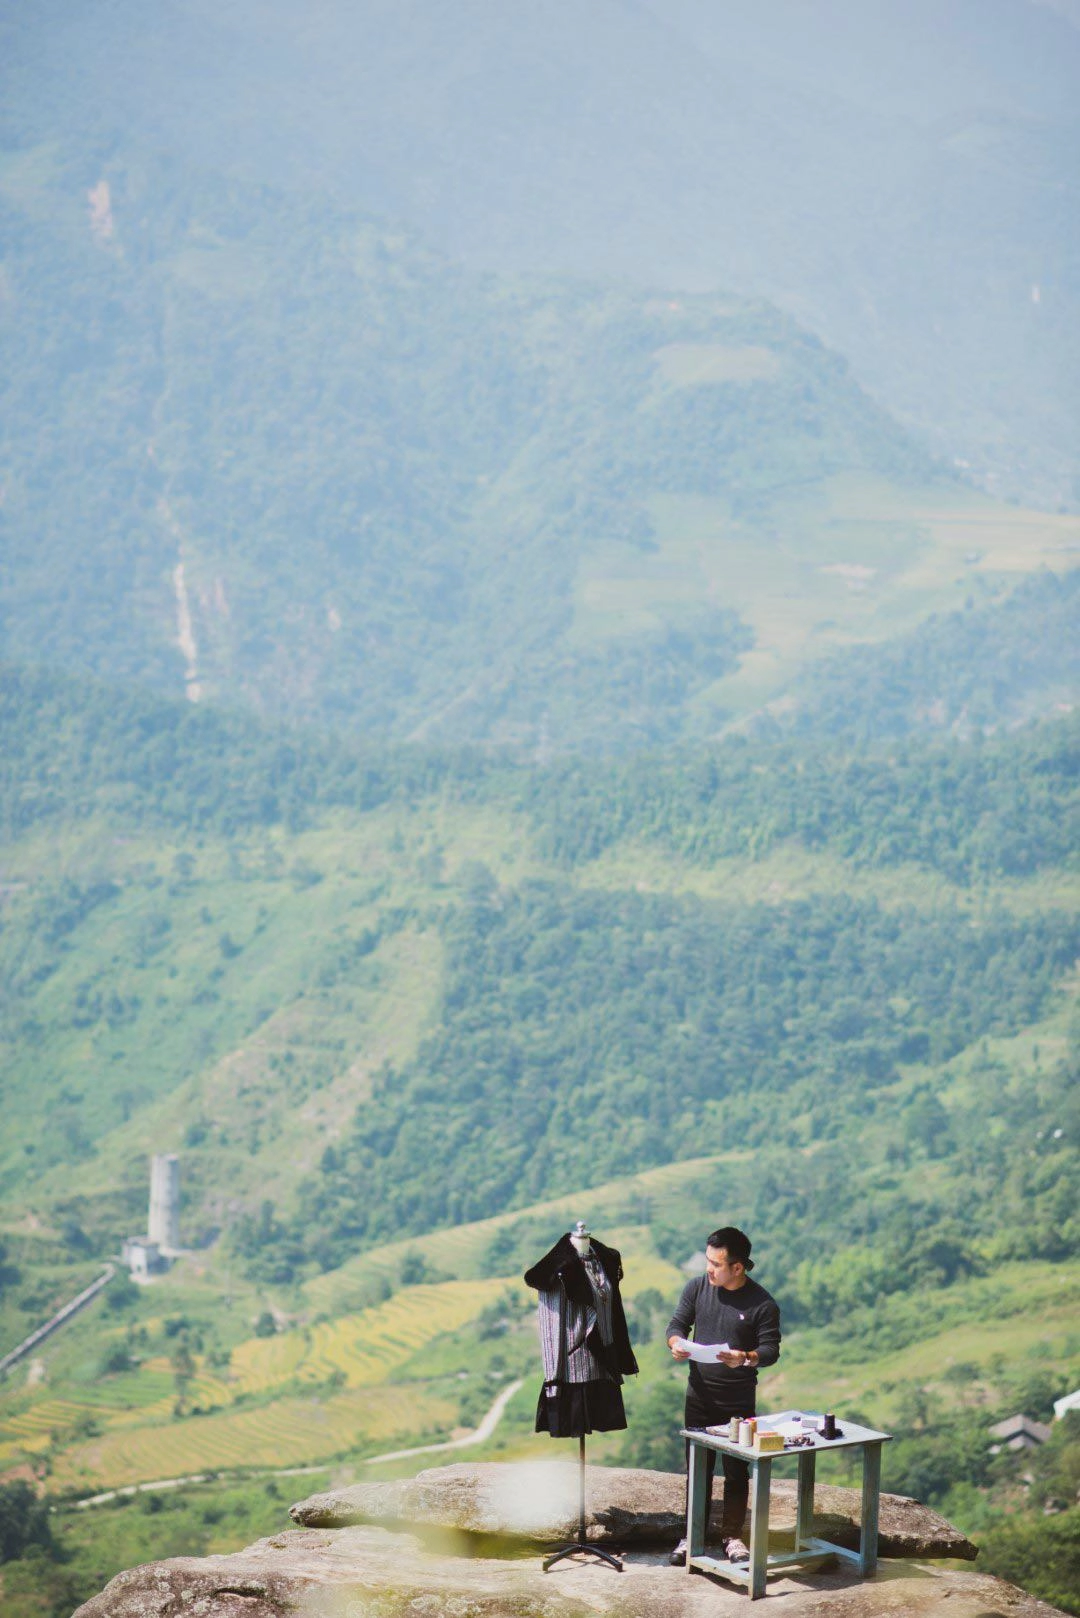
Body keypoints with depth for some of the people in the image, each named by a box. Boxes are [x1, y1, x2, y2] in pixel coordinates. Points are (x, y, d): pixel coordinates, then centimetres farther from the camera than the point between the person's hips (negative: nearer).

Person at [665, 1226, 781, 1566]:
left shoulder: (762, 1303, -10)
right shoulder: (697, 1288, -1)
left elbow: (771, 1350, -9)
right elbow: (677, 1323, 5)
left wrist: (745, 1358, -29)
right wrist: (676, 1342, -18)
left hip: (739, 1400, -2)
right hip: (700, 1395, 2)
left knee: (736, 1471, 6)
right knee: (697, 1468, 9)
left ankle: (732, 1536, 20)